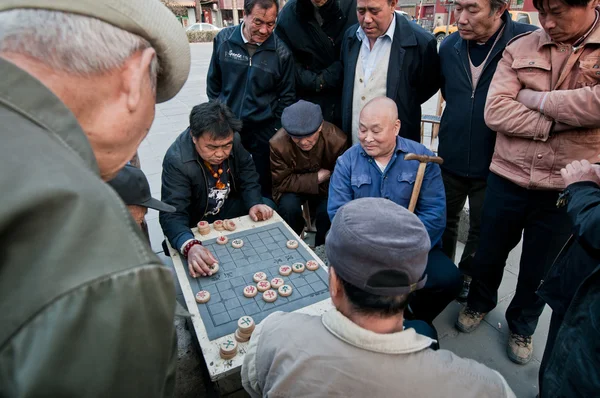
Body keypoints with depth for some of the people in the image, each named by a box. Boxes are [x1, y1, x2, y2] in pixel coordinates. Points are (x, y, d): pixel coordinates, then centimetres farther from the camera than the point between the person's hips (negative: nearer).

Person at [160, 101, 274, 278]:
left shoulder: (233, 140, -16)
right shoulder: (177, 160, -30)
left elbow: (247, 173, -2)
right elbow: (172, 214, -34)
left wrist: (254, 203, -21)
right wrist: (190, 246, -55)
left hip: (228, 207, 5)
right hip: (197, 224, -4)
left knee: (267, 207, -16)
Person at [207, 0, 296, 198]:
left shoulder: (281, 51, -10)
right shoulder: (224, 39, -5)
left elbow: (287, 96, -1)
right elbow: (213, 82, 7)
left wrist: (278, 129, -3)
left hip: (264, 132, -2)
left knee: (265, 187, 11)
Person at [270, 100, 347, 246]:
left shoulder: (337, 139, -23)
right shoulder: (278, 143, -26)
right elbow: (281, 182, -17)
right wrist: (316, 178, -21)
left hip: (325, 187, 1)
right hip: (292, 188, -1)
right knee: (288, 207, -30)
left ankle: (321, 246, 6)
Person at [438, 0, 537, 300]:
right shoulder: (449, 46, -2)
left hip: (494, 163, -3)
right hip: (451, 159, 4)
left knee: (482, 230, 16)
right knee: (443, 221, 19)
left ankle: (468, 276, 41)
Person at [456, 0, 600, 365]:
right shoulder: (520, 48, 0)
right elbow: (495, 111, -11)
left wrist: (535, 98, -14)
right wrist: (556, 124, -18)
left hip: (566, 188, -1)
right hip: (508, 178, 1)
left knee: (540, 269, 16)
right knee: (489, 254, 18)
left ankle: (522, 326, 44)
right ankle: (480, 303, 48)